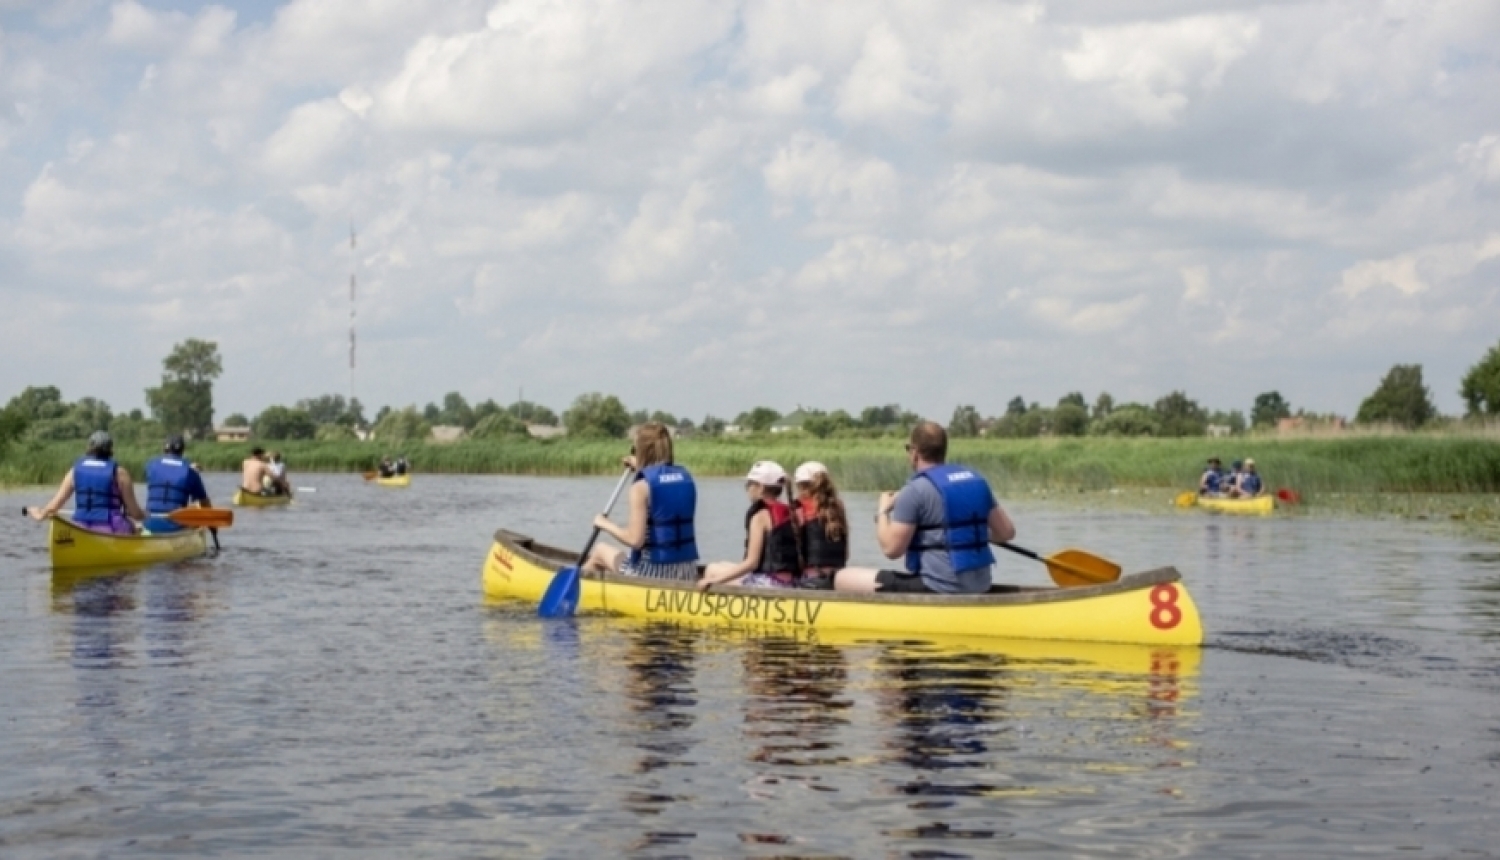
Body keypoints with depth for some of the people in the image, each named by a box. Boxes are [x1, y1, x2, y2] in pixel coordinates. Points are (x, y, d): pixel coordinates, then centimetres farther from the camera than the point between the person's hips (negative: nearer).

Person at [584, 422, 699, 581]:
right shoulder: (686, 477, 4)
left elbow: (635, 540, -18)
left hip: (651, 572, -6)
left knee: (599, 550, 24)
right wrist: (642, 469, 27)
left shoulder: (641, 486, -14)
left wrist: (605, 524, -3)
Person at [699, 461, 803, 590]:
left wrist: (714, 580, -12)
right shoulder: (789, 514, 14)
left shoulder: (761, 516, -8)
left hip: (771, 582, -8)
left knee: (713, 570, 5)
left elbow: (752, 562, -14)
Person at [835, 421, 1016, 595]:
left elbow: (891, 549, -13)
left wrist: (882, 511, 4)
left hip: (936, 590, -8)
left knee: (844, 579, -1)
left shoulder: (915, 490, -12)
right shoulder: (976, 481, 8)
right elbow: (1006, 532, 12)